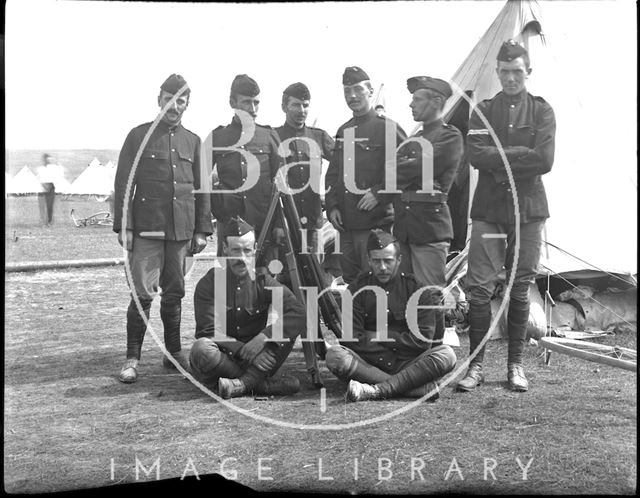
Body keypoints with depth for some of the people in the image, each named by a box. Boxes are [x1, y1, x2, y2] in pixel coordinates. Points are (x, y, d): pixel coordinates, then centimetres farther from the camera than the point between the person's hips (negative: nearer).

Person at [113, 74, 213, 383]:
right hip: (147, 228, -3)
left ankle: (174, 353, 20)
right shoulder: (139, 135, 3)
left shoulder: (193, 141, 12)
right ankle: (132, 359, 0)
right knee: (143, 293, -7)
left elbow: (202, 189, 13)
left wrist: (202, 230, 7)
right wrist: (123, 226, -7)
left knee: (174, 293, 9)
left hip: (181, 230, 3)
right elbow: (123, 183, 0)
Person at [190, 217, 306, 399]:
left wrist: (263, 337, -27)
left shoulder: (263, 281, 0)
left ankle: (242, 384, -33)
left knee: (287, 333, -21)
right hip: (222, 357, -1)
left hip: (253, 360, 1)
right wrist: (246, 349, -19)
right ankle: (263, 385, -26)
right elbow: (209, 331, -10)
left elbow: (298, 314, -14)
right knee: (201, 348, -33)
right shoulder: (208, 284, -2)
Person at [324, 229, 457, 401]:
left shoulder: (415, 288, 1)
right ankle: (421, 387, -33)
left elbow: (423, 340, -6)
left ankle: (376, 391, -35)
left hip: (407, 364, 0)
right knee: (335, 356, -29)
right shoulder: (357, 289, 2)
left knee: (446, 355, -26)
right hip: (367, 363, 0)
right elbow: (352, 339, -5)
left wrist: (377, 337, -6)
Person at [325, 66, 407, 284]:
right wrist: (332, 206, 5)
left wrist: (379, 194, -16)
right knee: (350, 280, 12)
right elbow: (332, 173, 19)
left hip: (376, 222, -6)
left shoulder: (387, 127, -3)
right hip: (346, 223, 6)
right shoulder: (343, 131, 17)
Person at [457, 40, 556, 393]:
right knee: (479, 287, -5)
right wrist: (518, 155, -12)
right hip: (488, 210, 0)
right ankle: (475, 364, 3)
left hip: (528, 210, 0)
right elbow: (476, 156, -8)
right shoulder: (482, 111, 8)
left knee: (520, 290, 5)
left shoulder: (541, 111, 6)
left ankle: (515, 364, 16)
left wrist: (499, 157, -10)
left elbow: (544, 161, -9)